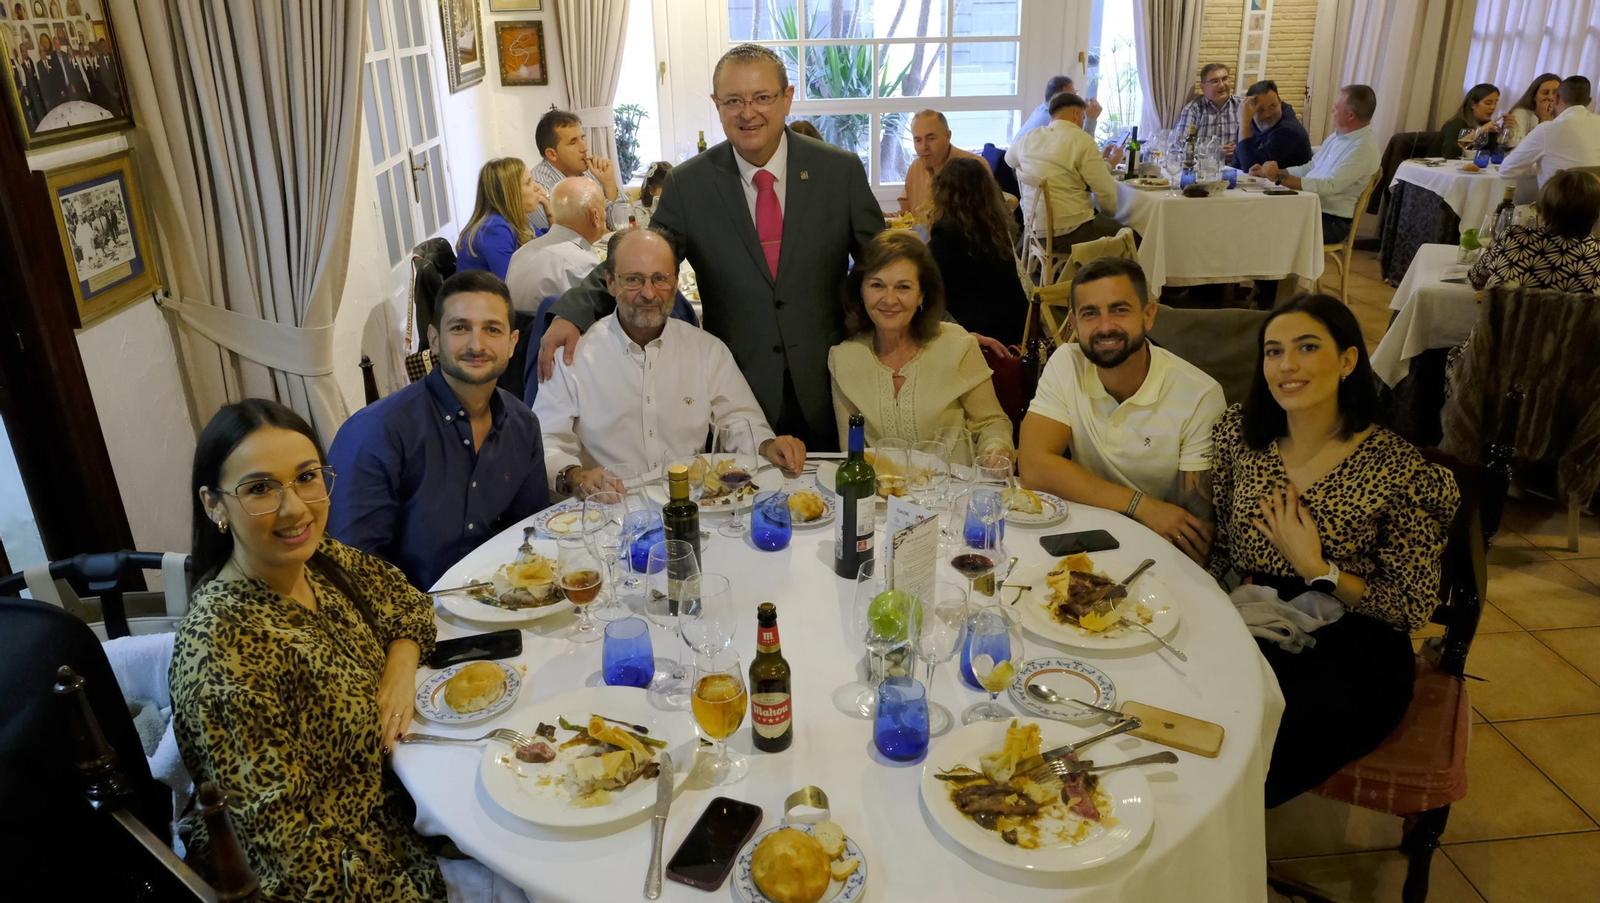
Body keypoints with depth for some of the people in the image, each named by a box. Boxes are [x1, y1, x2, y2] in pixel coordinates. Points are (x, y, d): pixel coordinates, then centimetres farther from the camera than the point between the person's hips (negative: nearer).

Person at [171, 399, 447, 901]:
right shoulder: (223, 648, -29)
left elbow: (406, 602, 11)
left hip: (386, 799, 6)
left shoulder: (320, 559, -8)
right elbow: (284, 848, -25)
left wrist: (401, 669, -8)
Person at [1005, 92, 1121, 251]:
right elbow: (1106, 190, -14)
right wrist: (1109, 214, 5)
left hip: (1036, 229, 8)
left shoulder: (1028, 138, 6)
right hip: (1071, 231, -8)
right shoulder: (1081, 139, -12)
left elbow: (1009, 159, 30)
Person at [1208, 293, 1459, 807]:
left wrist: (1316, 570, -17)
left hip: (1351, 659, -3)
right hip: (1248, 637, 4)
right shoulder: (1239, 432, 0)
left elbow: (1413, 608, -5)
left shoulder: (1399, 471, -11)